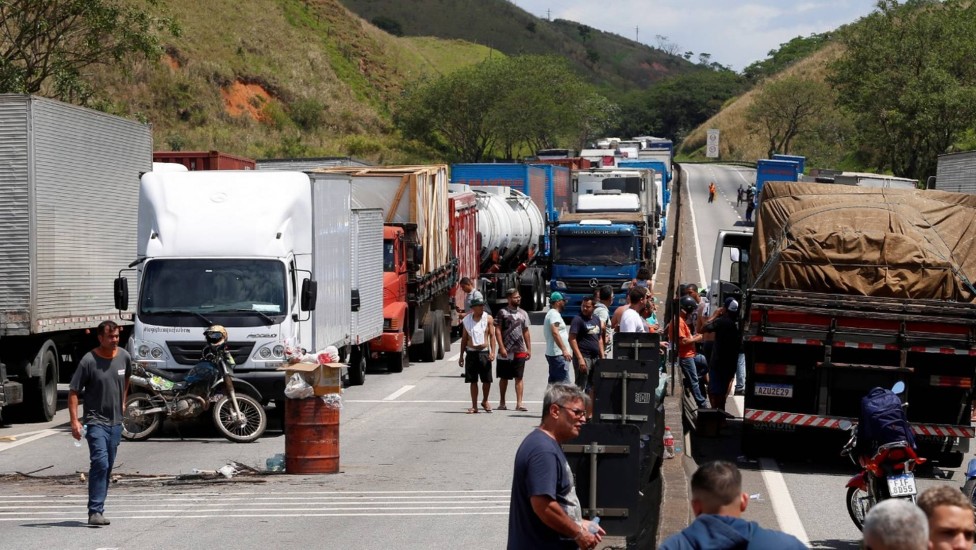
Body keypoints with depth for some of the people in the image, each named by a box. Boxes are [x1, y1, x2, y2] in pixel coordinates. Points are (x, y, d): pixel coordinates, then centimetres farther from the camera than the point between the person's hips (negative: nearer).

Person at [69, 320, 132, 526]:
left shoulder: (124, 357, 3)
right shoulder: (89, 361, -13)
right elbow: (73, 392, -10)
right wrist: (74, 421, -16)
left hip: (116, 422, 6)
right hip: (96, 421, -6)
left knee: (107, 467, 11)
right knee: (100, 463, -18)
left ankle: (97, 509, 21)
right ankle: (95, 511, -19)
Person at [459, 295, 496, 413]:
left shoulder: (488, 319, 0)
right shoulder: (466, 320, 5)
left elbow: (492, 336, -1)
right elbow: (464, 338, 11)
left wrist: (493, 351, -12)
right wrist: (461, 355, 10)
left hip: (484, 352, -1)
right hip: (471, 353, 1)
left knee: (487, 380, 2)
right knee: (473, 381, 3)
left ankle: (485, 401, 26)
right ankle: (474, 406, 10)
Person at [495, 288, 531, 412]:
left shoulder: (523, 313, 12)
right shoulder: (503, 312, -1)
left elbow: (526, 332, 15)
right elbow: (497, 330, -5)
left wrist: (529, 349, 10)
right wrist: (501, 347, -13)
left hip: (520, 351, 2)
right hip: (506, 351, -2)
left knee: (519, 378, -2)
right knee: (504, 378, 8)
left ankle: (519, 403, -5)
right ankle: (502, 402, 19)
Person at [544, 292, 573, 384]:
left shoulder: (551, 314, 20)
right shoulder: (554, 314, -13)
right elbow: (555, 333, -24)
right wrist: (564, 350, -29)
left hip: (551, 353, 11)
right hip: (558, 354, -11)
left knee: (553, 381, 12)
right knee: (564, 382, -15)